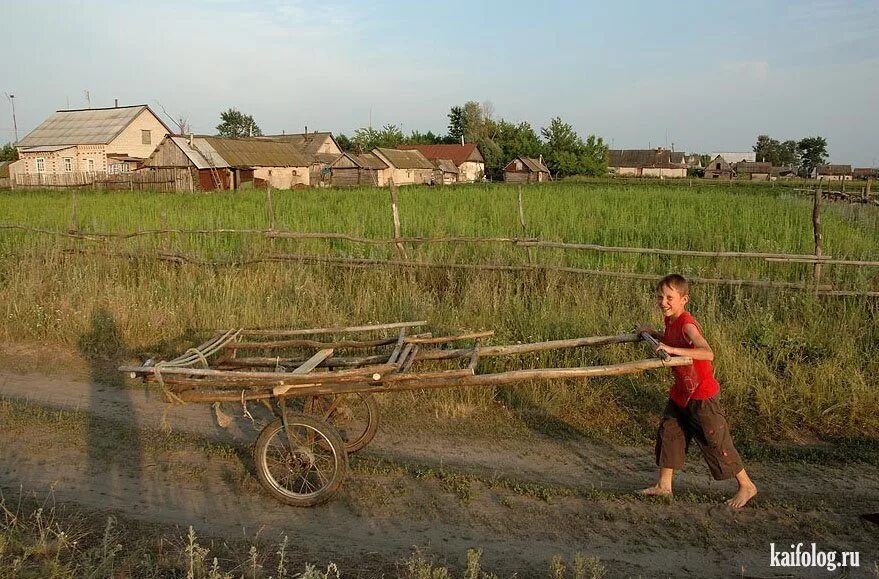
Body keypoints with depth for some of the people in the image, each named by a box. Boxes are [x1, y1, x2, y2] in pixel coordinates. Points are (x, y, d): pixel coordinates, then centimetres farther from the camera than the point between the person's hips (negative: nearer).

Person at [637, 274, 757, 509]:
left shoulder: (687, 324, -25)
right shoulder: (671, 321, 3)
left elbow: (708, 353, -40)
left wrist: (673, 349, -45)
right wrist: (652, 333, 12)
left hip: (701, 394, -9)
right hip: (681, 392, 9)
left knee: (715, 441, 3)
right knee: (668, 433, 12)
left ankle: (746, 486, 22)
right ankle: (664, 485, 25)